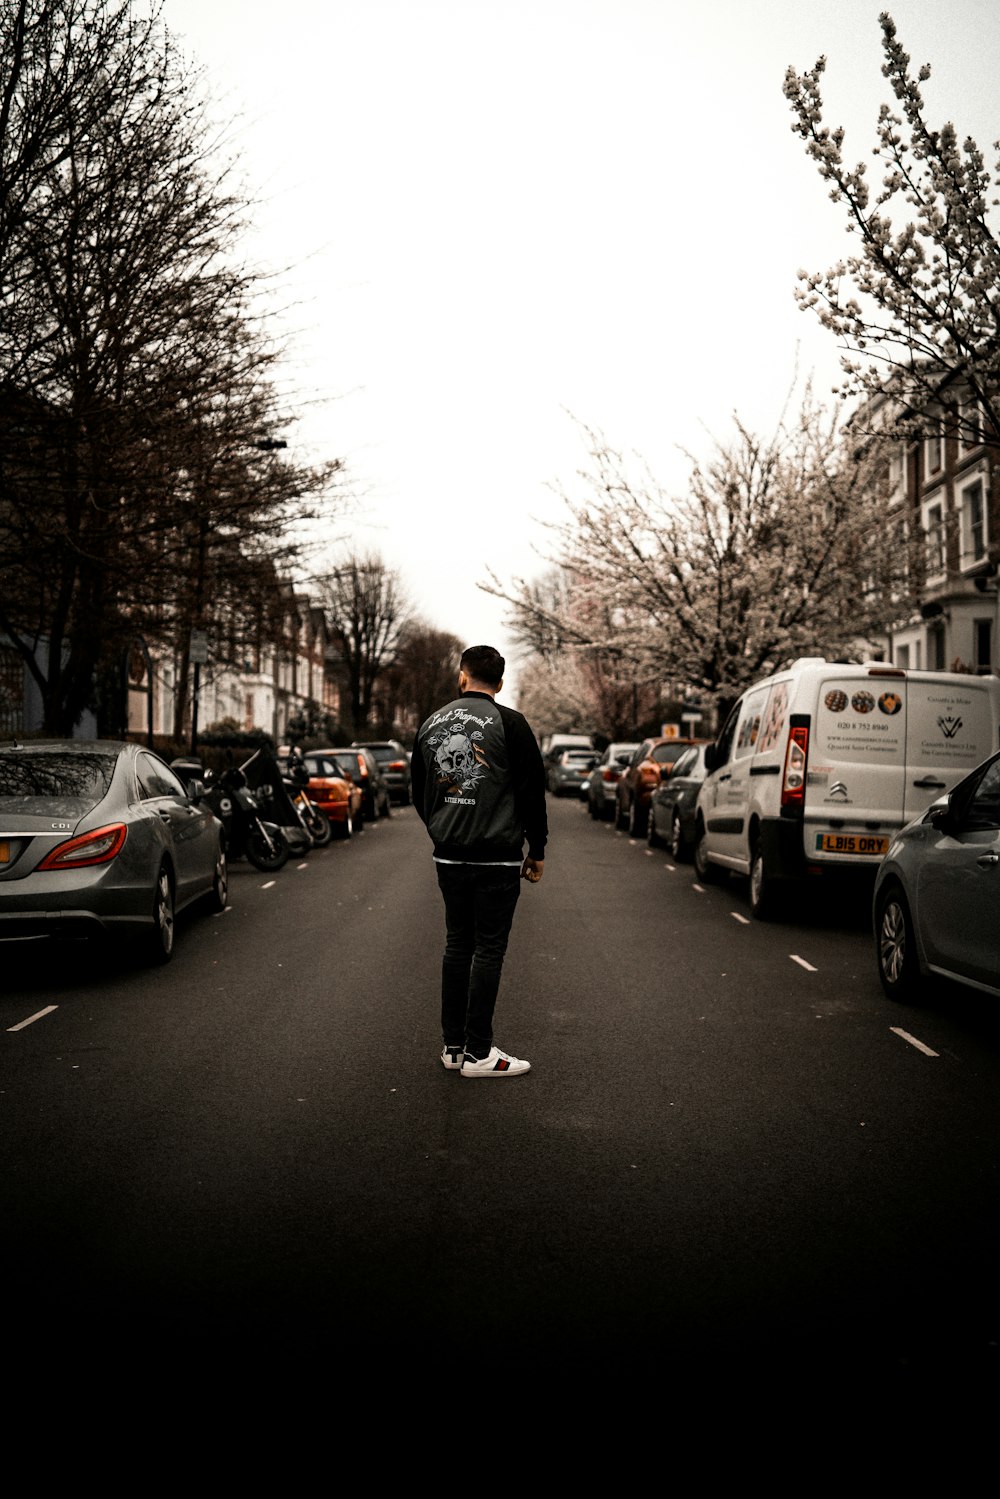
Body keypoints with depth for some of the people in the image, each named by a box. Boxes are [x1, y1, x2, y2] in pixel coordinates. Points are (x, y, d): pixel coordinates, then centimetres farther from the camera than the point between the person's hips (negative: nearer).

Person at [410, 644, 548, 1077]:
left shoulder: (430, 725, 8)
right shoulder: (509, 723, -9)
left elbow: (419, 793, 15)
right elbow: (532, 792, -9)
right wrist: (536, 851, 0)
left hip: (449, 858, 6)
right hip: (497, 858, -5)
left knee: (457, 946, 13)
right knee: (488, 950, -1)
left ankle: (453, 1045, 18)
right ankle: (478, 1053, 2)